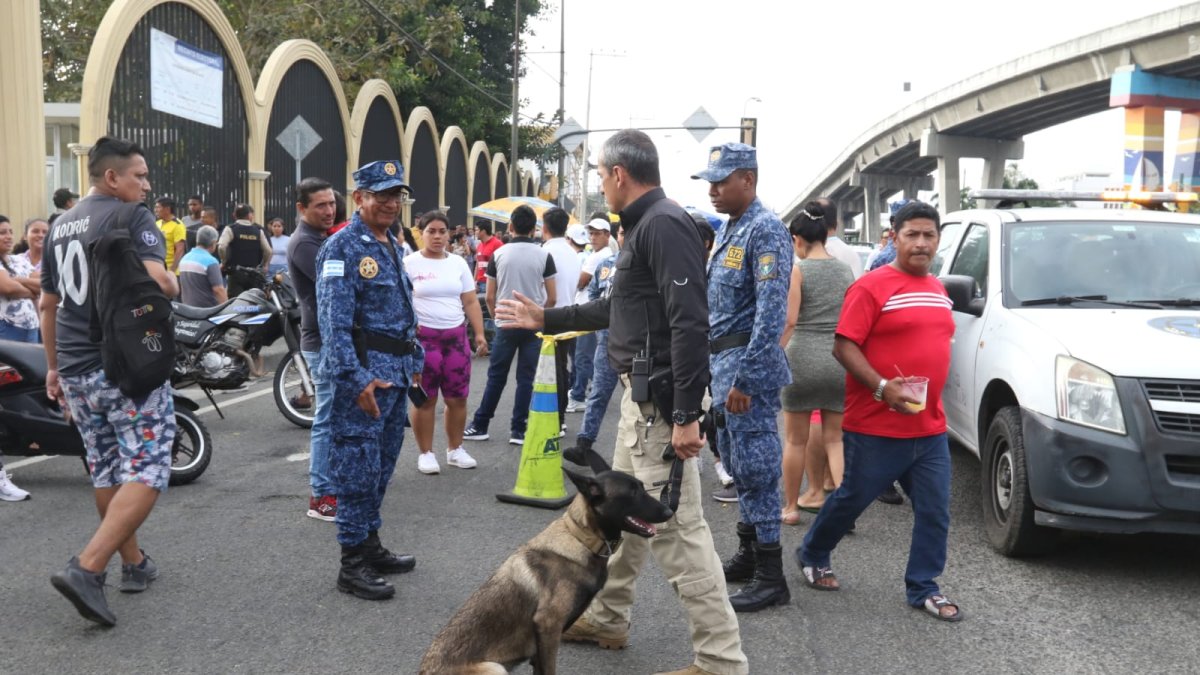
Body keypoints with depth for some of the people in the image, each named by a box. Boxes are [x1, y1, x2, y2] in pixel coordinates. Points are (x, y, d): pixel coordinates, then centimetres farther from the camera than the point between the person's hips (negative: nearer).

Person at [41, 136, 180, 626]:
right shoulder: (133, 217, -9)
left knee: (106, 472, 16)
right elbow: (157, 281, -25)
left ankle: (135, 564, 27)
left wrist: (54, 366, 28)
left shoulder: (61, 225, 16)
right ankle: (86, 569, -17)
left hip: (76, 370, 8)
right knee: (146, 473, -6)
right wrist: (174, 285, -2)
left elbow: (48, 305, 21)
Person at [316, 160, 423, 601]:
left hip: (396, 375, 9)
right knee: (359, 468, -5)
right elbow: (334, 322, -18)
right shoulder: (342, 248, -11)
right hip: (364, 374, -9)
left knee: (382, 466, 15)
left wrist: (415, 363, 20)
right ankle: (352, 565, 2)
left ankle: (371, 545, 26)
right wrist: (357, 379, -24)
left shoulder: (393, 247, 17)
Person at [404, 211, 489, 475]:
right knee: (425, 399, 1)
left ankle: (455, 449, 22)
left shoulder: (458, 262, 9)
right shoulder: (410, 263, -3)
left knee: (457, 398, 8)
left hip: (456, 336, 4)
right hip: (422, 337, -4)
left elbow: (471, 302, 10)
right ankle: (426, 453, 12)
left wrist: (480, 334, 3)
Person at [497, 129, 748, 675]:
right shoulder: (642, 225, 16)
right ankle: (606, 618, 37)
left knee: (675, 528, -8)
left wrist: (686, 415, -27)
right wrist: (546, 319, 32)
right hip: (640, 395, 11)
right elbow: (617, 309, 28)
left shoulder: (664, 224, -17)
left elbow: (690, 324, -25)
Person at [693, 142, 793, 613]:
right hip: (723, 360, 10)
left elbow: (771, 313, -22)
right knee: (737, 463, 16)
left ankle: (770, 578, 2)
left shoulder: (764, 231, -15)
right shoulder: (729, 230, 15)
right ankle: (748, 555, 29)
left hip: (748, 362, -10)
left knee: (755, 465, -5)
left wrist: (745, 378, -24)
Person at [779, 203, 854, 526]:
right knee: (835, 438, 12)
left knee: (795, 439, 9)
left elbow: (789, 321, -13)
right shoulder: (846, 270, 9)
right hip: (840, 359, 4)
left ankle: (790, 507, 19)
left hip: (802, 357, -4)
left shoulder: (797, 269, -6)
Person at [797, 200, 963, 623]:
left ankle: (923, 588, 19)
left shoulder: (938, 290, 13)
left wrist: (930, 395, 15)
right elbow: (843, 347, -14)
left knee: (934, 512, 6)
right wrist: (883, 388, -22)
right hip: (876, 428, -6)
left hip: (930, 429, 6)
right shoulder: (872, 287, -11)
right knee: (852, 499, 10)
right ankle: (813, 555, 33)